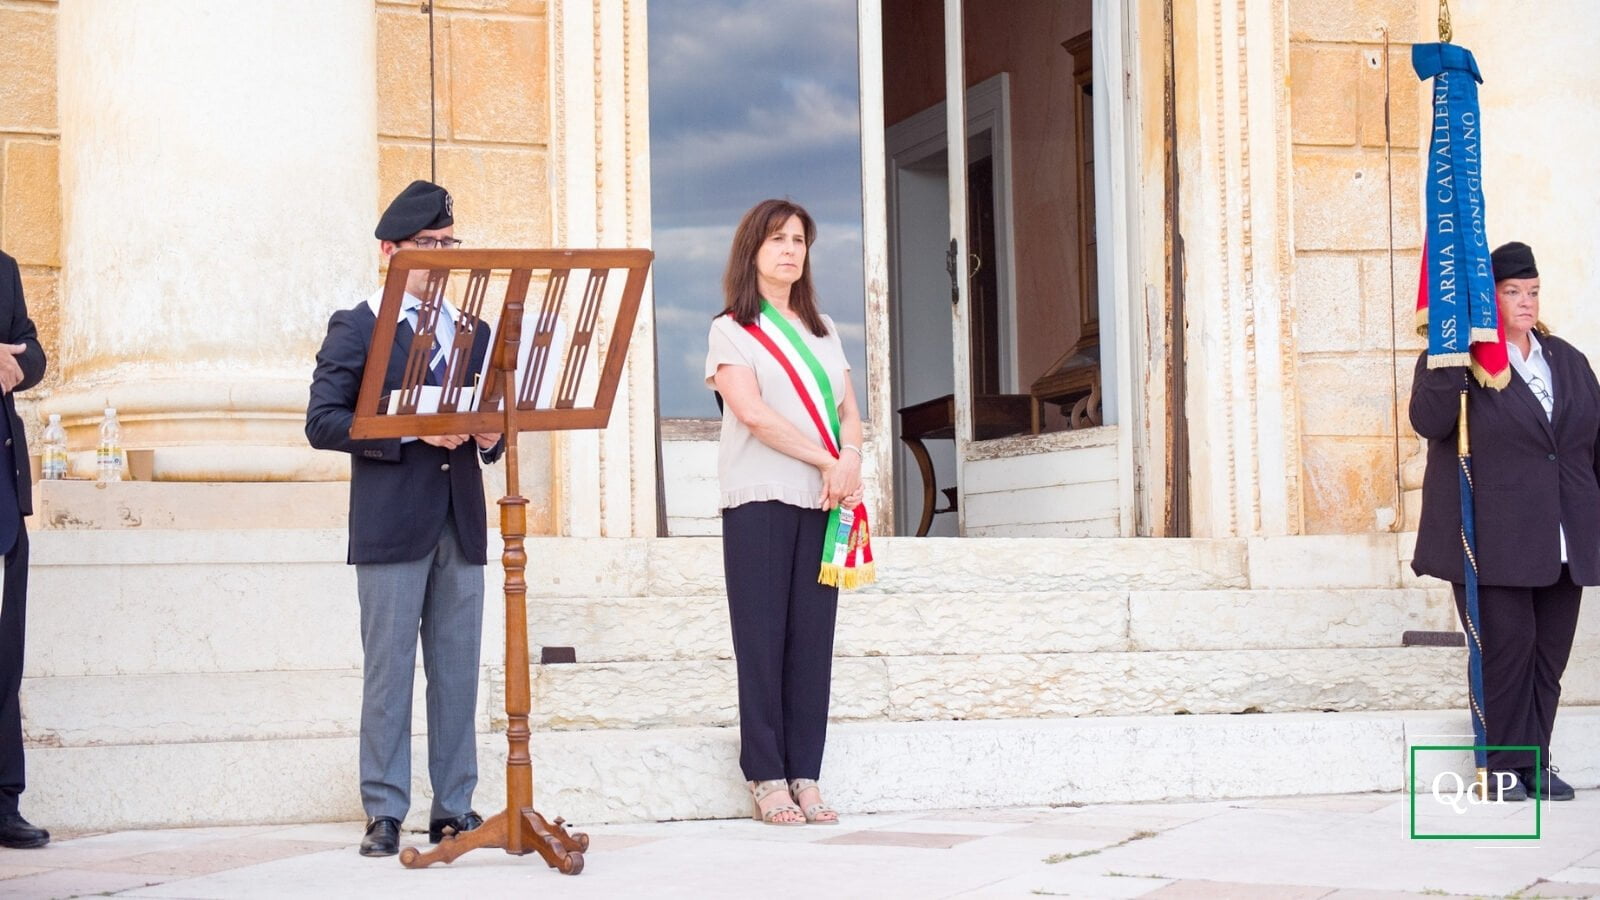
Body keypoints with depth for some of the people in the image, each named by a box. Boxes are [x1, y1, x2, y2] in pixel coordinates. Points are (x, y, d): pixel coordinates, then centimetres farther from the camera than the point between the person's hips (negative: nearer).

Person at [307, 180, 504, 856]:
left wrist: (489, 437, -4)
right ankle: (385, 814, 3)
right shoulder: (356, 328, 1)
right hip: (391, 525, -5)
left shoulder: (474, 332, 17)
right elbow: (322, 422, -8)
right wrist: (410, 431, -17)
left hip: (461, 525, 5)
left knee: (459, 672, 6)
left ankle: (455, 810, 11)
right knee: (389, 671, -2)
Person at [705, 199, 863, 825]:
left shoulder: (823, 331, 21)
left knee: (813, 636, 2)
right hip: (760, 499, -5)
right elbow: (753, 413, -9)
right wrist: (827, 461, -12)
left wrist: (850, 459, -7)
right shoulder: (731, 329, 3)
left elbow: (848, 409, 14)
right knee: (763, 637, -5)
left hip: (823, 500, 5)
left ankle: (805, 775, 4)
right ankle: (766, 777, -2)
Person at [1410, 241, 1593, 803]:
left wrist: (1591, 522, 10)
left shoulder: (1567, 362, 15)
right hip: (1494, 539, -5)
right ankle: (1504, 763, 6)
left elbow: (1595, 441, 17)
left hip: (1563, 540, 5)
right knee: (1506, 646, -4)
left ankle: (1536, 760, 15)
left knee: (1550, 652, 7)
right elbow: (1428, 421, -17)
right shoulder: (1456, 363, 0)